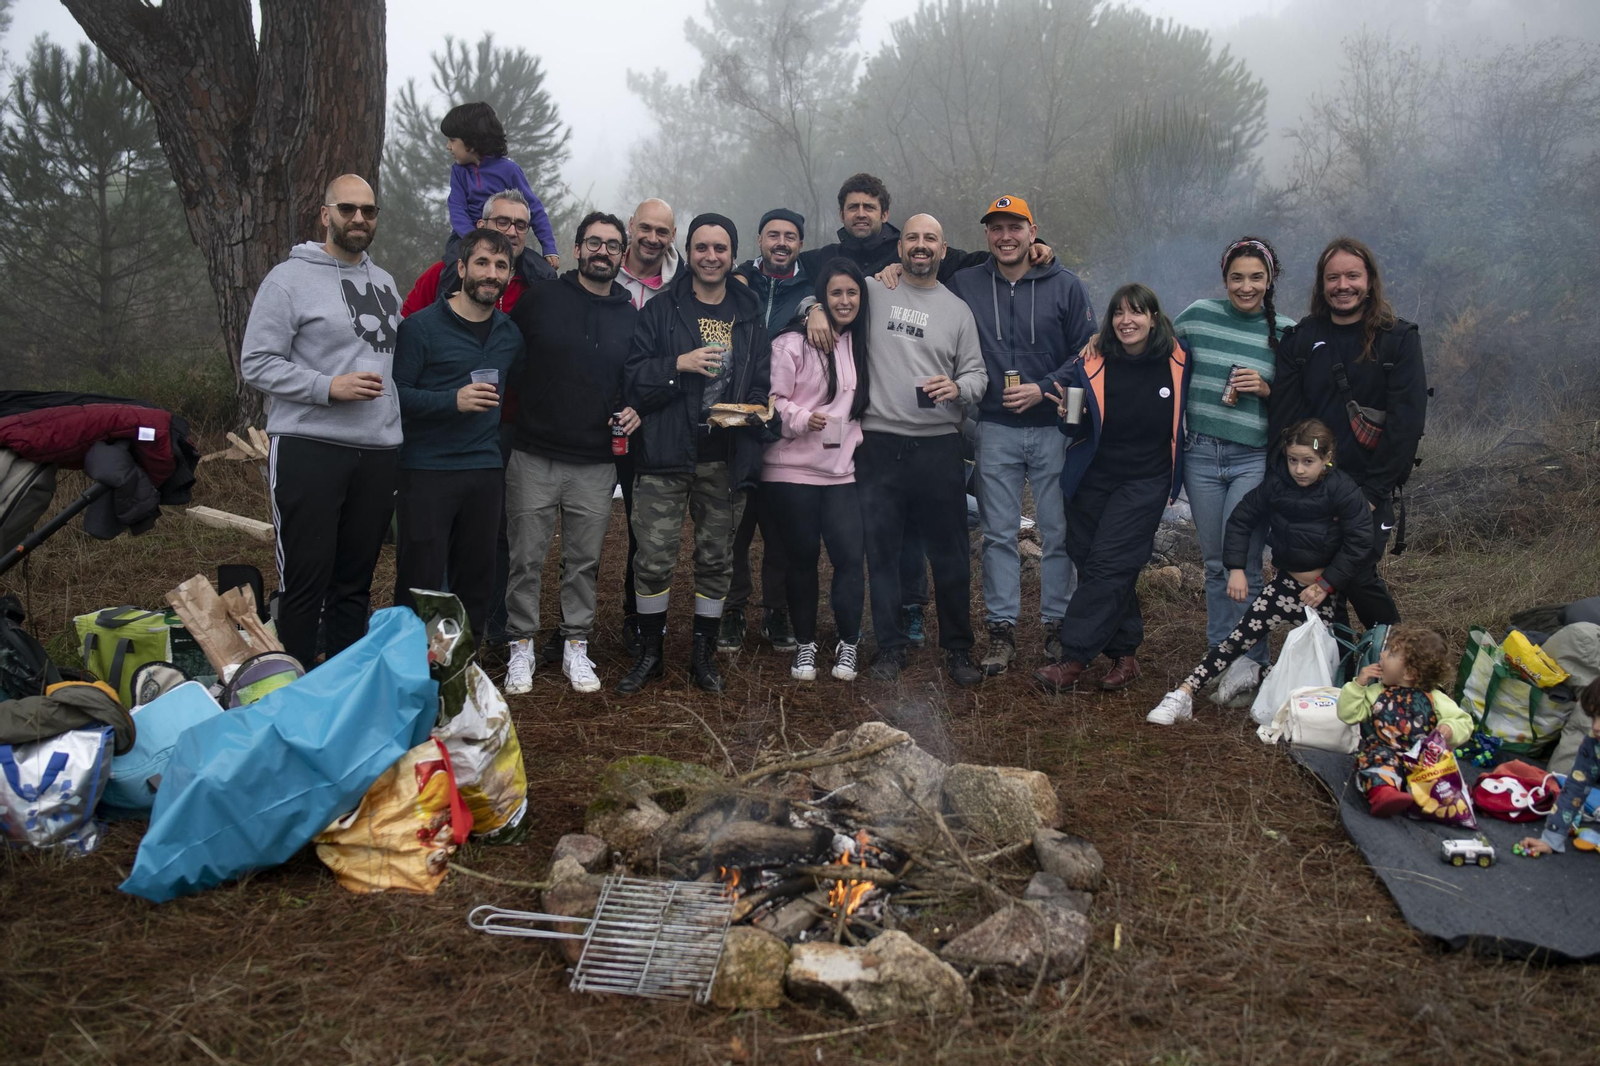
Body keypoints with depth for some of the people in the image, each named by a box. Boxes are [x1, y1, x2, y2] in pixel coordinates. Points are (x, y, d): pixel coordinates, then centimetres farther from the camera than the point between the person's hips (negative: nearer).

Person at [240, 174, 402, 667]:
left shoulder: (383, 282, 16)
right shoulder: (289, 279, -4)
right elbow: (256, 364, -9)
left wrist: (397, 427, 15)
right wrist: (329, 386, -19)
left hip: (378, 452, 6)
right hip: (309, 447, -6)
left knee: (355, 583, 12)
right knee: (305, 580, -5)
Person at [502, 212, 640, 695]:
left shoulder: (630, 316, 8)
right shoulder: (541, 299, 1)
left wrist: (634, 410, -1)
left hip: (596, 463, 2)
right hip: (534, 456, -2)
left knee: (585, 562, 9)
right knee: (527, 559, 3)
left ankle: (575, 646, 21)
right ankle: (521, 646, 15)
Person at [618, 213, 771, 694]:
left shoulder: (750, 317, 13)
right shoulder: (661, 311, 6)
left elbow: (761, 384, 13)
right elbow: (632, 378, -1)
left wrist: (751, 409, -8)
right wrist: (679, 364, -15)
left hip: (727, 459, 2)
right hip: (665, 456, -2)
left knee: (716, 560, 8)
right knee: (653, 558, -4)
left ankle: (703, 654, 22)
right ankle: (650, 652, 12)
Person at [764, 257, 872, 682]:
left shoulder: (861, 345, 13)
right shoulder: (793, 343, -4)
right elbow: (773, 399, -7)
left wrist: (855, 435, 11)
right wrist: (802, 419, -22)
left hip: (841, 469, 4)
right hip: (792, 470, -4)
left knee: (850, 555, -7)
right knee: (801, 556, 4)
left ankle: (848, 644, 9)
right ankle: (805, 644, 19)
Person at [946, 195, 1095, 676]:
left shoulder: (1066, 286, 2)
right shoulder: (964, 285, 5)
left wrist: (1044, 388, -11)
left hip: (1054, 426, -1)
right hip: (995, 429, 1)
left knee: (1058, 532, 5)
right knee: (999, 533, 4)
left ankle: (1057, 624, 16)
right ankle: (1001, 628, 11)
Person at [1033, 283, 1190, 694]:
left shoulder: (1177, 360, -3)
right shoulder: (1091, 364, -4)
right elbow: (1078, 429, 4)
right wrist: (1068, 416, -18)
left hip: (1145, 481, -2)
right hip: (1092, 478, 2)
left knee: (1107, 564, -12)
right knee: (1090, 563, 6)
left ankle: (1073, 659, -10)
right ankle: (1124, 655, 20)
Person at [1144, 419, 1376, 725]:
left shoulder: (1344, 491, -13)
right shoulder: (1276, 484, -4)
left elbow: (1358, 544, -11)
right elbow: (1241, 519, 4)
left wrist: (1326, 584, -14)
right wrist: (1236, 568, -4)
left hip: (1325, 589, -1)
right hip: (1287, 582, 1)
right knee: (1242, 634, -12)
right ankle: (1184, 693, -20)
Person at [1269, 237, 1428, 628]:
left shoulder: (1399, 339, 1)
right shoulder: (1299, 340, 8)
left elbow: (1406, 422, -6)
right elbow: (1282, 418, 2)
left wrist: (1374, 490, -12)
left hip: (1370, 490, -3)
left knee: (1358, 575, -11)